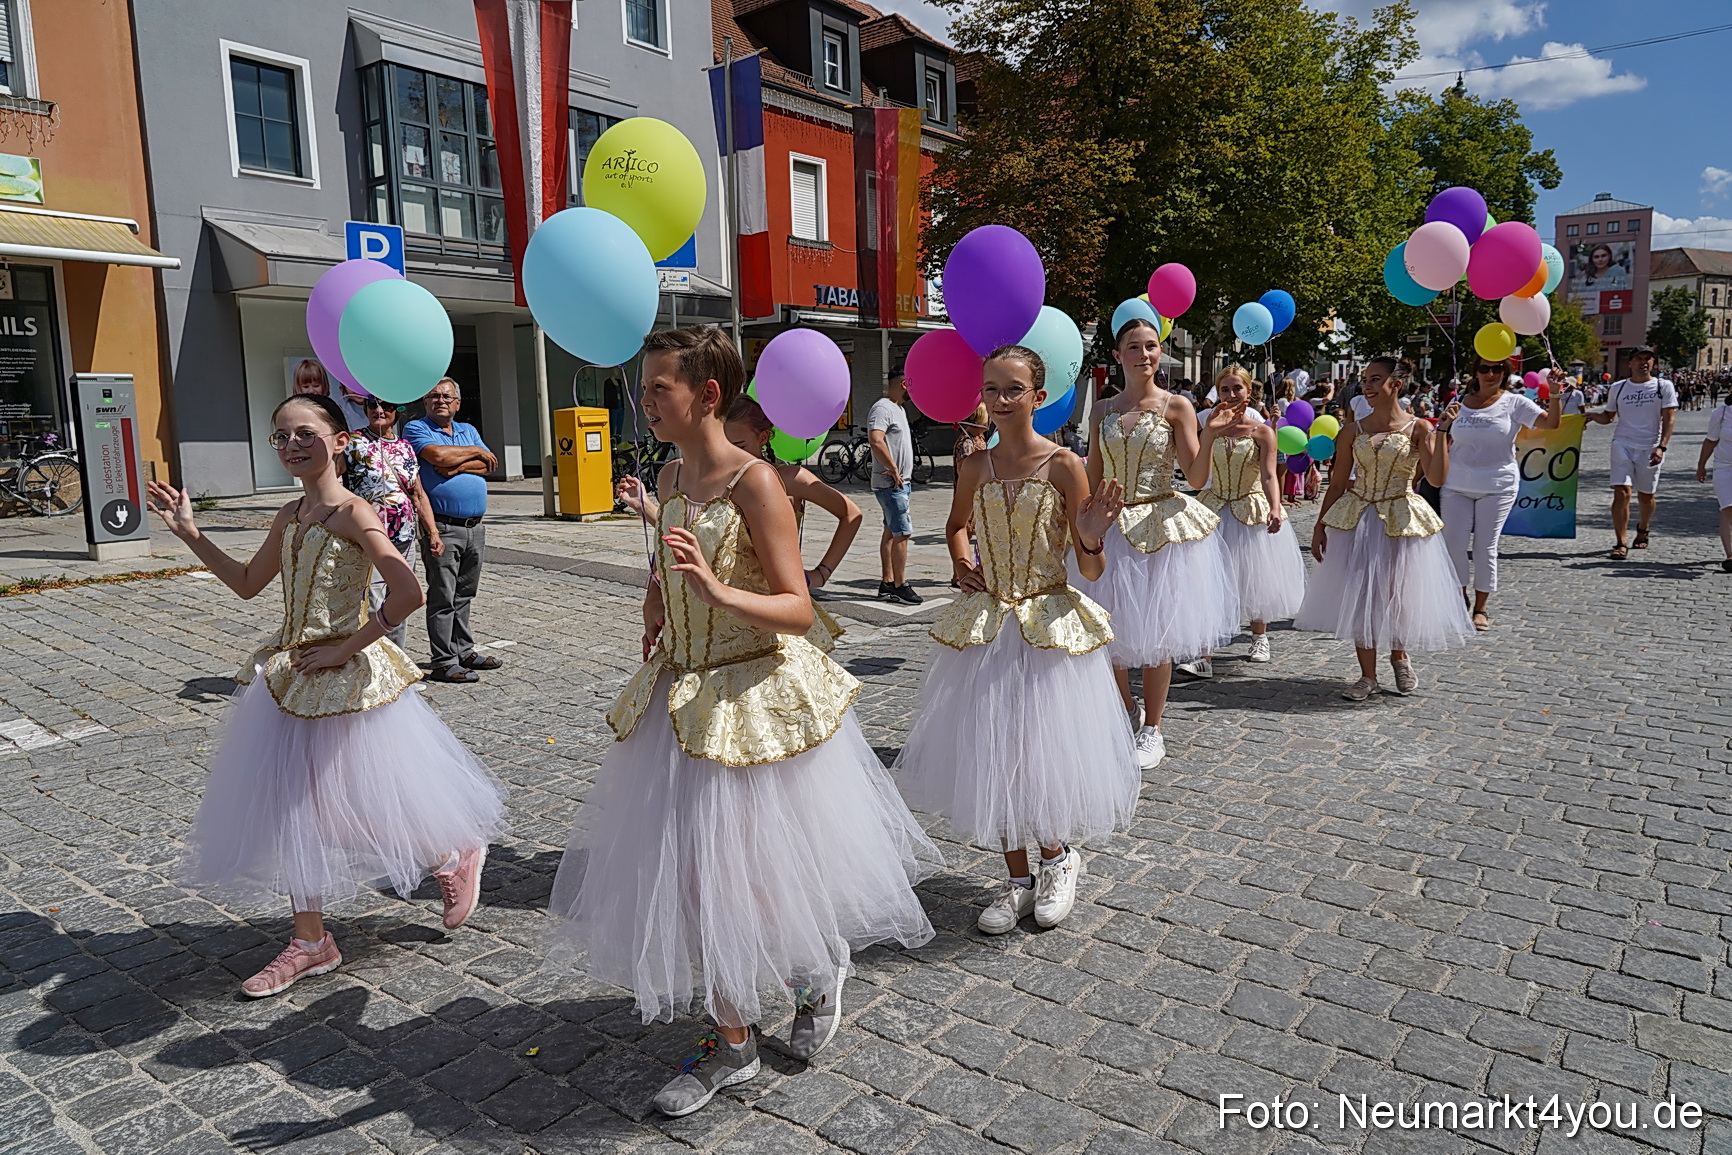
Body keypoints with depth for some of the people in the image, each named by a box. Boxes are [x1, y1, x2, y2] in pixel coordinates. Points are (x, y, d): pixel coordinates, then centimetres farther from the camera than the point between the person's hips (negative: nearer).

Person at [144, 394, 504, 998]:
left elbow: (408, 592, -28)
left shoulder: (351, 513, -17)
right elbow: (248, 582, 22)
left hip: (346, 677, -8)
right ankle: (311, 941, 27)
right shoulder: (289, 516, 7)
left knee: (356, 802, 4)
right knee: (290, 807, 13)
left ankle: (456, 856, 30)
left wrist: (346, 649, -20)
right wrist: (189, 533, 14)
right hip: (290, 677, 8)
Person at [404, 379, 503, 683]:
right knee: (443, 597, -4)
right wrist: (473, 452, -2)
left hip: (475, 527, 6)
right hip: (443, 528, -6)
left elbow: (489, 464, 5)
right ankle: (444, 663, 0)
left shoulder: (468, 430, 18)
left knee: (464, 594, 14)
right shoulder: (416, 429, 1)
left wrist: (458, 466, -10)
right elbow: (437, 454, -18)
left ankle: (464, 651, 22)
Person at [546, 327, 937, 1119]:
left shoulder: (754, 481, -17)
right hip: (684, 701, 7)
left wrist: (719, 592, -34)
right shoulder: (670, 477, 6)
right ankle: (731, 1043, 31)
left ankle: (821, 971, 39)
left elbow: (799, 610, -20)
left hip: (757, 701, -7)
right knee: (697, 874, 12)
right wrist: (654, 625, 12)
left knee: (766, 868, 5)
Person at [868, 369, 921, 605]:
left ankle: (887, 584, 16)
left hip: (900, 482, 10)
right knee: (902, 533, -10)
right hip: (891, 483, -10)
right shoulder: (882, 408, -14)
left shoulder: (899, 409, 18)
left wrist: (901, 475, 16)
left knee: (891, 533, 11)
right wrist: (894, 470, -23)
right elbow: (876, 440, -29)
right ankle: (900, 586, -5)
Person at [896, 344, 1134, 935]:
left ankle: (1057, 856, 34)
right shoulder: (975, 466, 2)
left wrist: (1093, 536, -27)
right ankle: (1019, 880, 29)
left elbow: (1092, 571, -6)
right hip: (985, 626, 4)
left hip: (1051, 627, -4)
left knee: (1043, 752, 2)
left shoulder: (1063, 465, -9)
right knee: (993, 758, 9)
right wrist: (961, 563, 5)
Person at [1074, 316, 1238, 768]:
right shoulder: (1102, 412, 9)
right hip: (1111, 529, 4)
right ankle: (1127, 714, 31)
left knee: (1155, 632, 3)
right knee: (1110, 631, 7)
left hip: (1162, 526, -3)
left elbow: (1196, 478, -7)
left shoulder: (1176, 406, -1)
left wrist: (1208, 436, -22)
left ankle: (1152, 731, 18)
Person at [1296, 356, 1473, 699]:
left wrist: (1441, 433, -19)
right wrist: (1320, 526, 4)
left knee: (1399, 594, 5)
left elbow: (1437, 478, -15)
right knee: (1359, 596, 2)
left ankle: (1399, 655, 36)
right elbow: (1337, 483, 6)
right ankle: (1368, 675, 15)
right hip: (1357, 520, 2)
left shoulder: (1418, 428, -4)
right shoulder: (1352, 431, 3)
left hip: (1402, 521, -2)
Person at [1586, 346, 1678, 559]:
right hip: (1622, 445, 0)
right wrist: (1593, 416, -8)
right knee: (1621, 492, -13)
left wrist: (1661, 447, -15)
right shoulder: (1618, 388, 7)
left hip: (1650, 449, 0)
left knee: (1646, 495, 10)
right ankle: (1621, 544, -10)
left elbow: (1669, 418, -3)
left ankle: (1642, 530, 39)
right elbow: (1608, 416, 15)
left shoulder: (1664, 386, 2)